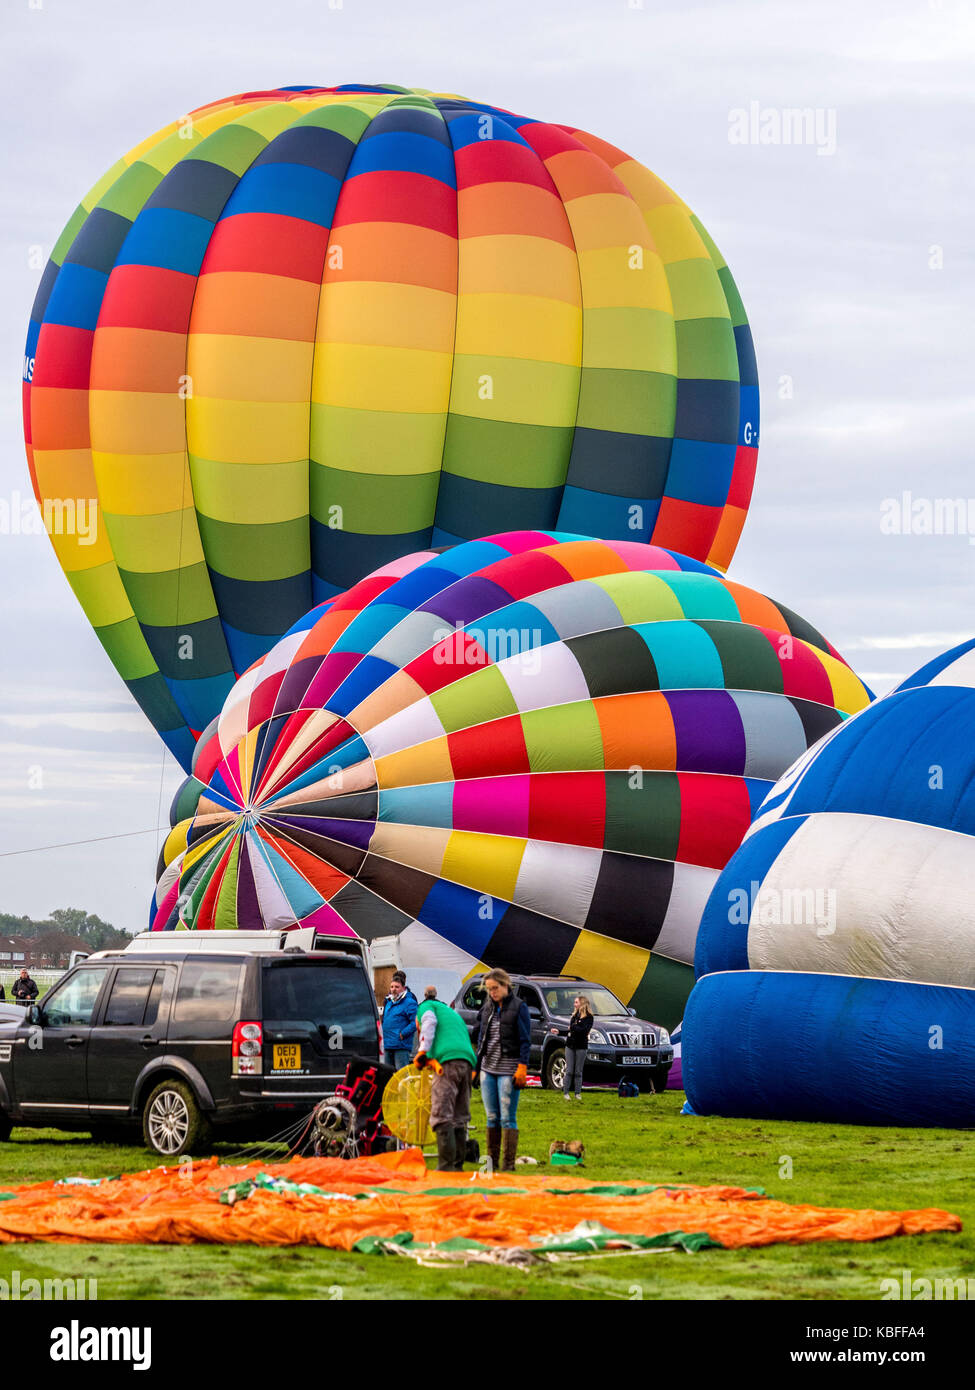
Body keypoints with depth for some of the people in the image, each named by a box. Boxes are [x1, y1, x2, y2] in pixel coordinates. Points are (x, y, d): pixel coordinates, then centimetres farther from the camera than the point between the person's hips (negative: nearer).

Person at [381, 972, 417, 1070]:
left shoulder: (409, 1003, -8)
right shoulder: (389, 1001, 17)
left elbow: (415, 1023, -15)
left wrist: (402, 1034, -18)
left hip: (401, 1047, -8)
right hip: (388, 1045, 8)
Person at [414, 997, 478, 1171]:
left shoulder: (426, 1006, 21)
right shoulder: (453, 1014, 39)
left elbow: (430, 1021, -2)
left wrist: (422, 1052, -3)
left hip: (448, 1061, -7)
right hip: (468, 1063, 7)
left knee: (442, 1117, -12)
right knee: (459, 1119, 11)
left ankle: (446, 1167, -21)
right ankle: (458, 1166, 10)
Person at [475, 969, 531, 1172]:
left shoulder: (519, 1007, -4)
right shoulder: (488, 1008, 13)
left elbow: (525, 1040, -7)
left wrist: (522, 1067, -15)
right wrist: (476, 1066, 15)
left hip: (508, 1070, -6)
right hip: (488, 1068, 6)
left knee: (507, 1118, -6)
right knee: (492, 1117, 8)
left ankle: (508, 1164, -3)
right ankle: (491, 1161, 12)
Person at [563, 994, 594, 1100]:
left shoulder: (588, 1017, -5)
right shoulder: (574, 1015, 15)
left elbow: (584, 1030, -17)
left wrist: (572, 1027, -10)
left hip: (581, 1047, -5)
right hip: (570, 1045, 5)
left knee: (578, 1072, 2)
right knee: (569, 1071, 1)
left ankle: (578, 1093, 9)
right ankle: (566, 1092, 3)